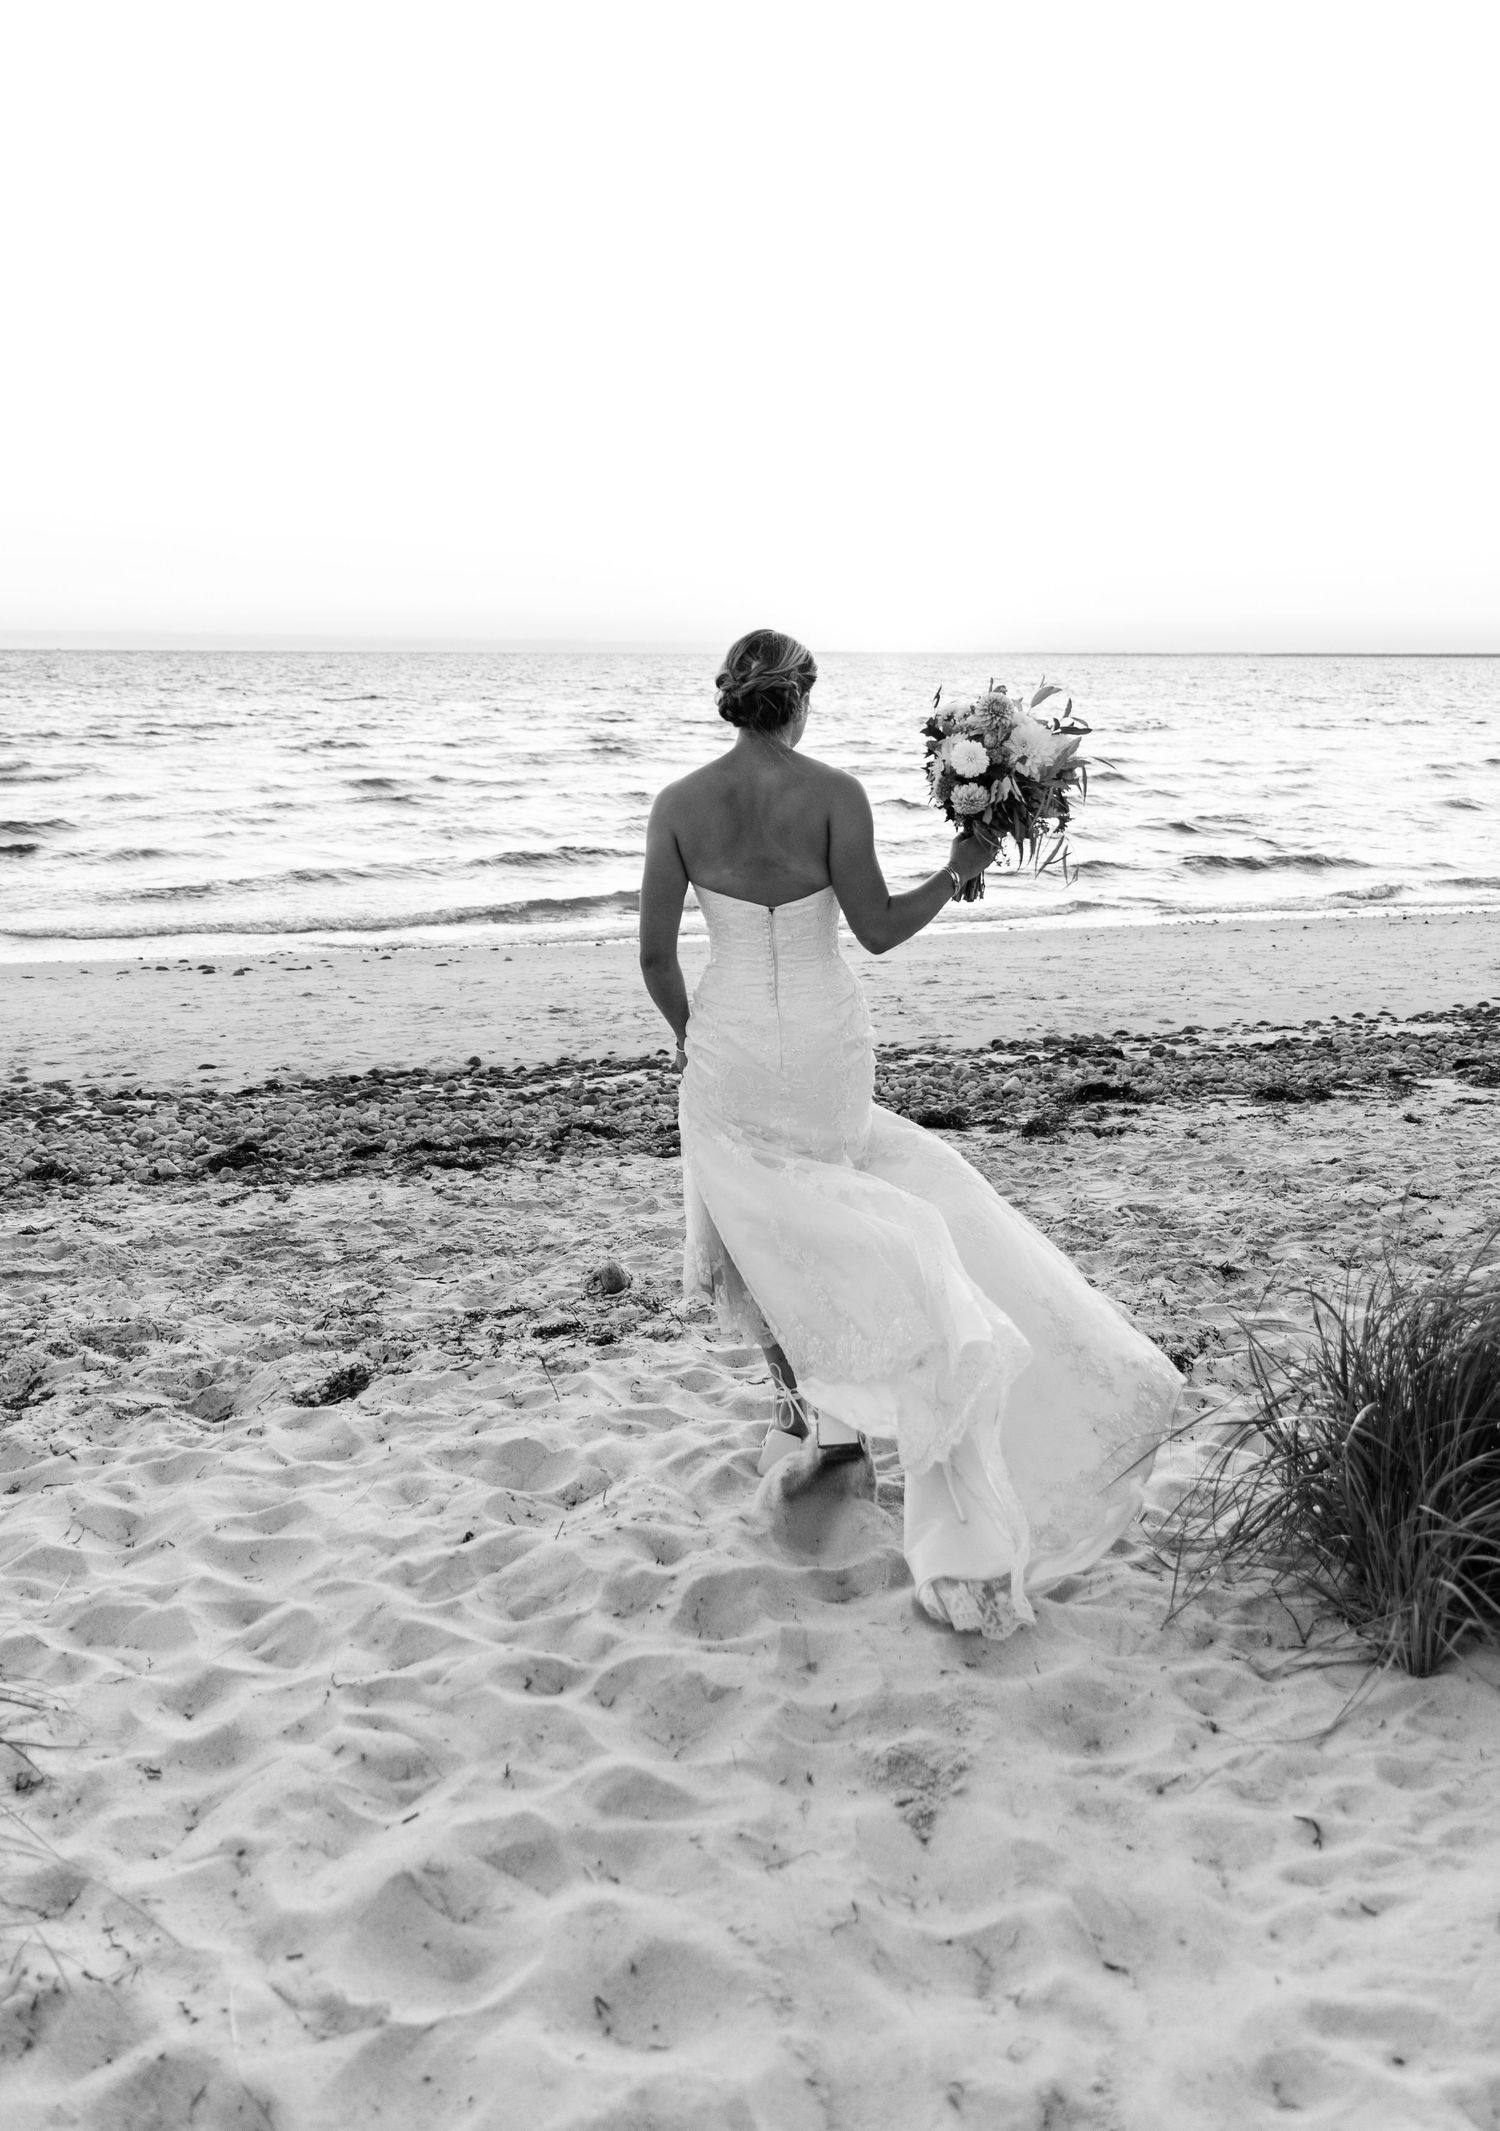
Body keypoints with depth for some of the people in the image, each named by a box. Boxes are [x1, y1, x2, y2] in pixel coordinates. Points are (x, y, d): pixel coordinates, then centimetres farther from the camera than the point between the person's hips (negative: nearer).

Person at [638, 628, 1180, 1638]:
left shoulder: (679, 804, -7)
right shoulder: (836, 792, -12)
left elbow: (655, 953, -4)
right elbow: (878, 929, -9)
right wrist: (959, 870, 6)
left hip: (730, 1053, 0)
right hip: (829, 1046, 0)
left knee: (755, 1225, 21)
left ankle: (815, 1415, 18)